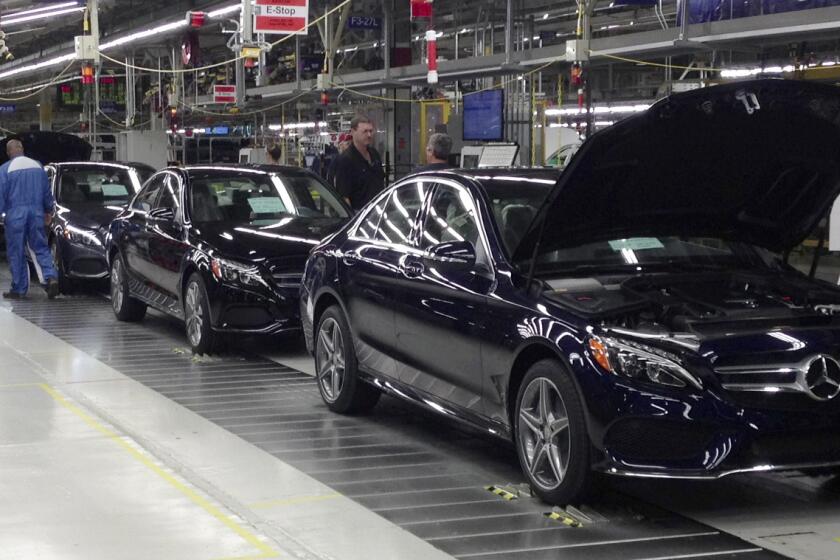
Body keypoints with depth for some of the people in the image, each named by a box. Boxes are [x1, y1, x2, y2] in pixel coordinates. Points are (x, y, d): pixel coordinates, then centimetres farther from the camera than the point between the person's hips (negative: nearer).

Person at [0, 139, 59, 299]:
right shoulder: (38, 166, 8)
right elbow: (47, 192, 15)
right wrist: (48, 211, 27)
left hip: (15, 215, -3)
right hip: (36, 212, 4)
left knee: (16, 252, 4)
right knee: (41, 248, 11)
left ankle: (19, 289, 8)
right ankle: (51, 277, -11)